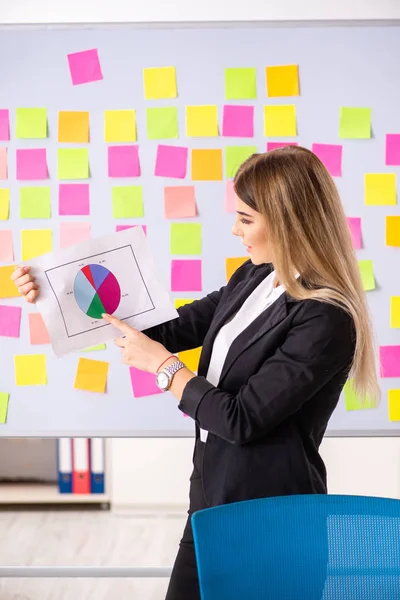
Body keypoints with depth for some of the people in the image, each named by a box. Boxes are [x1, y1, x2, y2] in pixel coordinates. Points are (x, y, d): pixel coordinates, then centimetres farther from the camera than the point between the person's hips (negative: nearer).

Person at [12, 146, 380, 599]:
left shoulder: (325, 319, -23)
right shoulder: (253, 278, 1)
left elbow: (240, 419, -22)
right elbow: (172, 329, 7)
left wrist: (160, 363, -11)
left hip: (269, 515, -7)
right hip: (213, 495, 7)